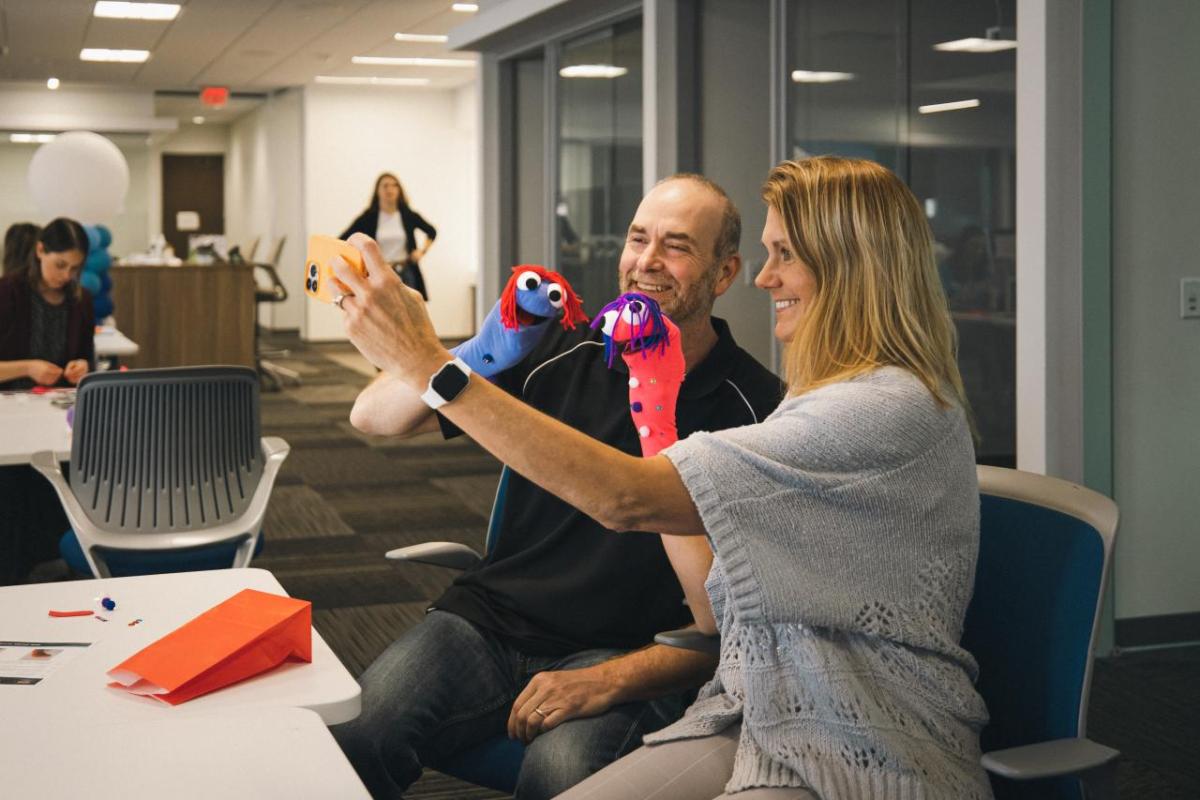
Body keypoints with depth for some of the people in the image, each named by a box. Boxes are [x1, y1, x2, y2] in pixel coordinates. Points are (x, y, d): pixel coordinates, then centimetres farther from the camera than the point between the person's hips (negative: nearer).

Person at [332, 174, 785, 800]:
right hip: (491, 618, 3)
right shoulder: (563, 354, 3)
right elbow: (374, 417, -1)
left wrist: (611, 680, -16)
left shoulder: (755, 411, -5)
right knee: (353, 735, -24)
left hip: (628, 654, -2)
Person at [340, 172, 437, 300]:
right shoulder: (368, 217, -2)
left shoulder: (408, 216, 3)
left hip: (406, 274, 2)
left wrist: (422, 250, 6)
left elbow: (432, 232, 19)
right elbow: (342, 240, 0)